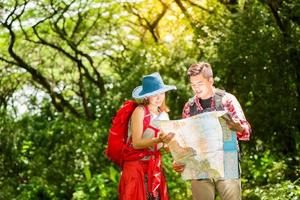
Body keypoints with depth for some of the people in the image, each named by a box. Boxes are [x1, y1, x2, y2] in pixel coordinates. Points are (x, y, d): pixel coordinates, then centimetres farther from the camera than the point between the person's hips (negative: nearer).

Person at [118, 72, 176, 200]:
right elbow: (136, 143, -17)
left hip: (155, 167, 6)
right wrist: (158, 140, -30)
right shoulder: (140, 111, -9)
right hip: (136, 166, -6)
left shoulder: (164, 114, 10)